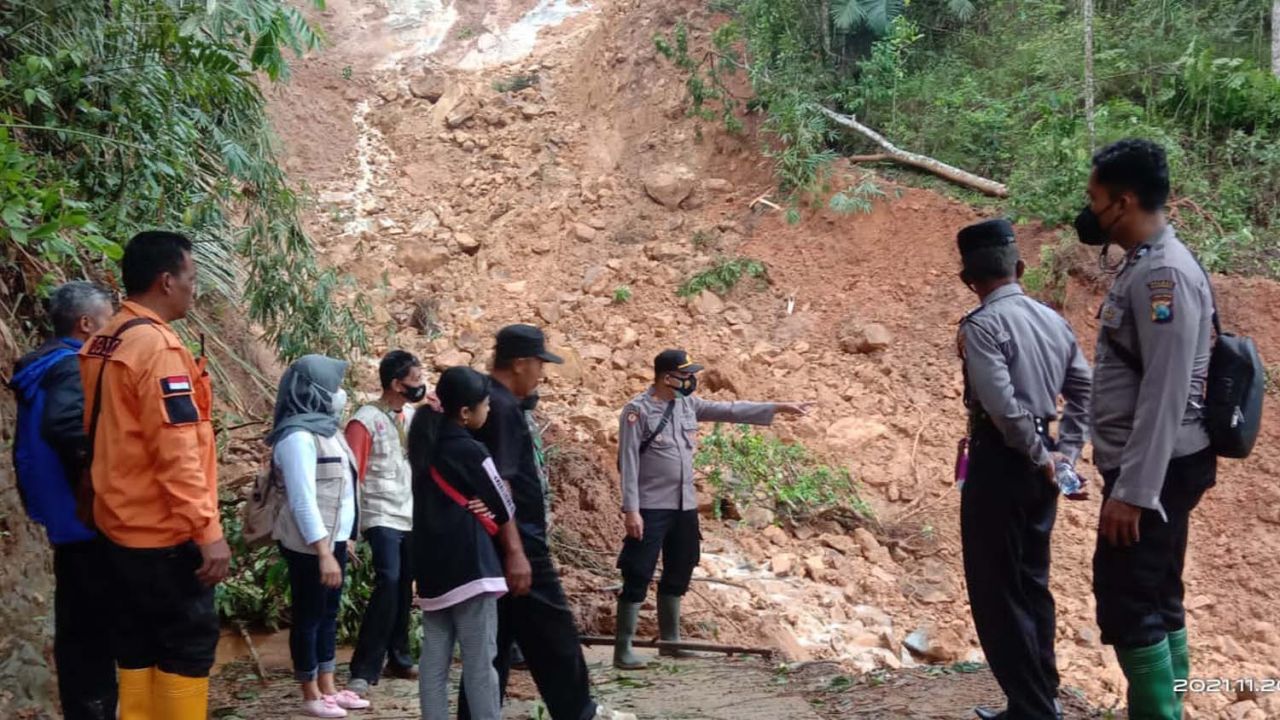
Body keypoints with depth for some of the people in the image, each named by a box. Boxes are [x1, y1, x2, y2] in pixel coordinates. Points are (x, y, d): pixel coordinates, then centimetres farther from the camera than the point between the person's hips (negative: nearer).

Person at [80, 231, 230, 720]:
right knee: (188, 645, 0)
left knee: (138, 648, 13)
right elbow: (177, 452, -23)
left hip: (122, 528, 9)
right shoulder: (156, 345, -17)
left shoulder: (102, 344, 11)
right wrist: (208, 530, -21)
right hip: (165, 532, -9)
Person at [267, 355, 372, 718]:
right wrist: (323, 553, -25)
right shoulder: (298, 436, -18)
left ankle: (328, 688, 23)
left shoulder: (324, 427, 9)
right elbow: (303, 501, -22)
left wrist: (341, 541, 14)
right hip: (310, 545, -9)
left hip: (333, 538, 9)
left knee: (328, 614, 14)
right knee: (309, 616, 2)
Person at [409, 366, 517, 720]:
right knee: (480, 663, -3)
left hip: (431, 570, 8)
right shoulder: (470, 451, -12)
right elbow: (505, 509, -3)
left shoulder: (426, 445, 9)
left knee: (433, 661, 9)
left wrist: (470, 511, 2)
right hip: (469, 569, -8)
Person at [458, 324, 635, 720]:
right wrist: (515, 552, -25)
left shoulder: (508, 404, 13)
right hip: (516, 543, -10)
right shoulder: (499, 408, -17)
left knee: (496, 637, 11)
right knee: (552, 634, 4)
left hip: (520, 541, 10)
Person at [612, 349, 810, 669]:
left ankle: (670, 640, 28)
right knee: (638, 577, -5)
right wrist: (631, 509, -19)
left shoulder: (688, 404, 8)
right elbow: (628, 463, -15)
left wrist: (779, 407, 7)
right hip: (651, 509, -8)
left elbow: (731, 410, 10)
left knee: (678, 575, 16)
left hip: (684, 507, 8)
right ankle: (623, 649, 1)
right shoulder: (638, 410, -13)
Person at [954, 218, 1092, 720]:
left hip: (1001, 460, -8)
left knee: (997, 591, 2)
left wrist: (1040, 457, -12)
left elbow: (1001, 403, -24)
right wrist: (1063, 453, 10)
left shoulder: (982, 324, -15)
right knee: (1031, 583, 18)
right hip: (1041, 462, 8)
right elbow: (1084, 390, 12)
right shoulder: (1052, 320, 9)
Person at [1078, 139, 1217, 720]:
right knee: (1155, 601, 14)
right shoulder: (1143, 267, 12)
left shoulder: (1164, 274, -18)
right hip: (1150, 470, 10)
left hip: (1155, 472, -10)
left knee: (1127, 605, -7)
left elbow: (1166, 394, -23)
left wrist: (1132, 491, -24)